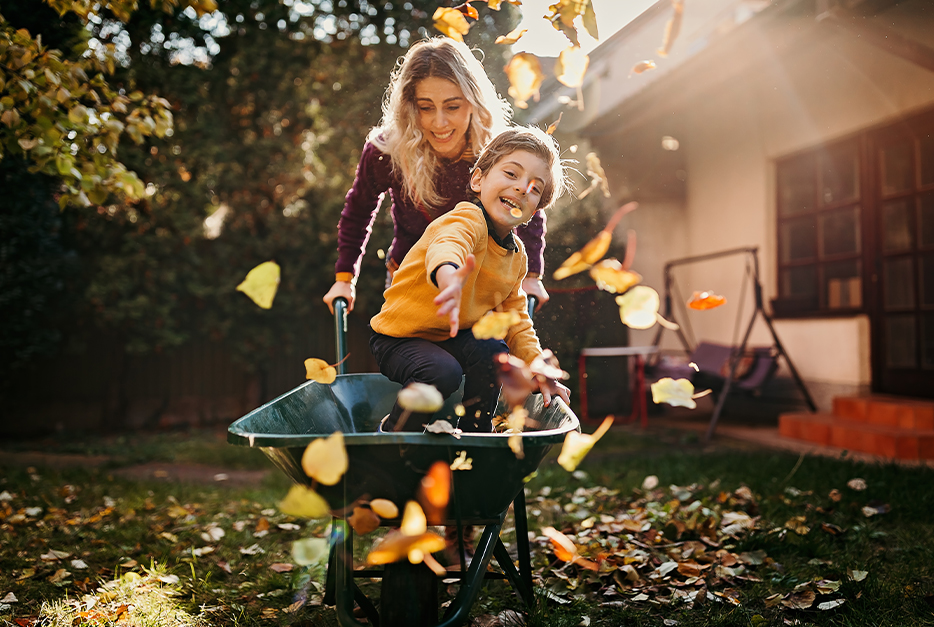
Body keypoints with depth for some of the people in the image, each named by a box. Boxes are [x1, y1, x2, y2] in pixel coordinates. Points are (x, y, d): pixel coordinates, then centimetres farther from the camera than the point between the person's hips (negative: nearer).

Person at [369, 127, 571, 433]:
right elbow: (445, 246, -51)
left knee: (493, 351, -19)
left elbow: (515, 318, 11)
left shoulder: (517, 255, 1)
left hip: (454, 338, 7)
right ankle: (388, 435, -7)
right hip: (399, 337, -7)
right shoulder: (468, 220, -25)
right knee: (443, 372, -31)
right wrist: (449, 276, -76)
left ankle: (475, 433, 1)